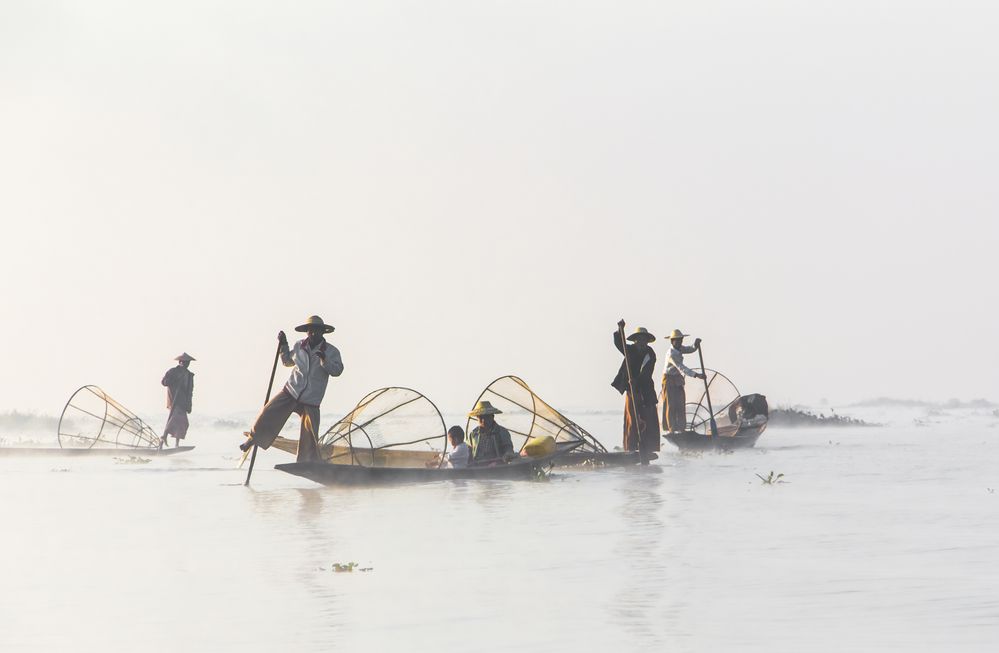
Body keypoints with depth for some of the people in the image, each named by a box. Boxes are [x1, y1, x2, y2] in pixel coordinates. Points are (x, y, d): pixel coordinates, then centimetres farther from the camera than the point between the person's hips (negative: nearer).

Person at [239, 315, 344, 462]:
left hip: (311, 400, -2)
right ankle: (253, 438, 9)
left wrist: (324, 359, -29)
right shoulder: (299, 346, 6)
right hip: (291, 391, 2)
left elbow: (337, 371, -14)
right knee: (269, 412, -12)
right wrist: (283, 346, 7)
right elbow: (288, 361, 21)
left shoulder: (331, 352, -3)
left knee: (310, 436, -2)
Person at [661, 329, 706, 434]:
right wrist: (696, 375, -40)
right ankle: (672, 429, -4)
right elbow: (681, 367, -33)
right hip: (670, 380, -9)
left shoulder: (679, 348, 3)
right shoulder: (671, 353, -24)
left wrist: (696, 345, -22)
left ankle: (681, 429, 8)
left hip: (679, 380, 9)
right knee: (671, 405, -6)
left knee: (681, 405, 6)